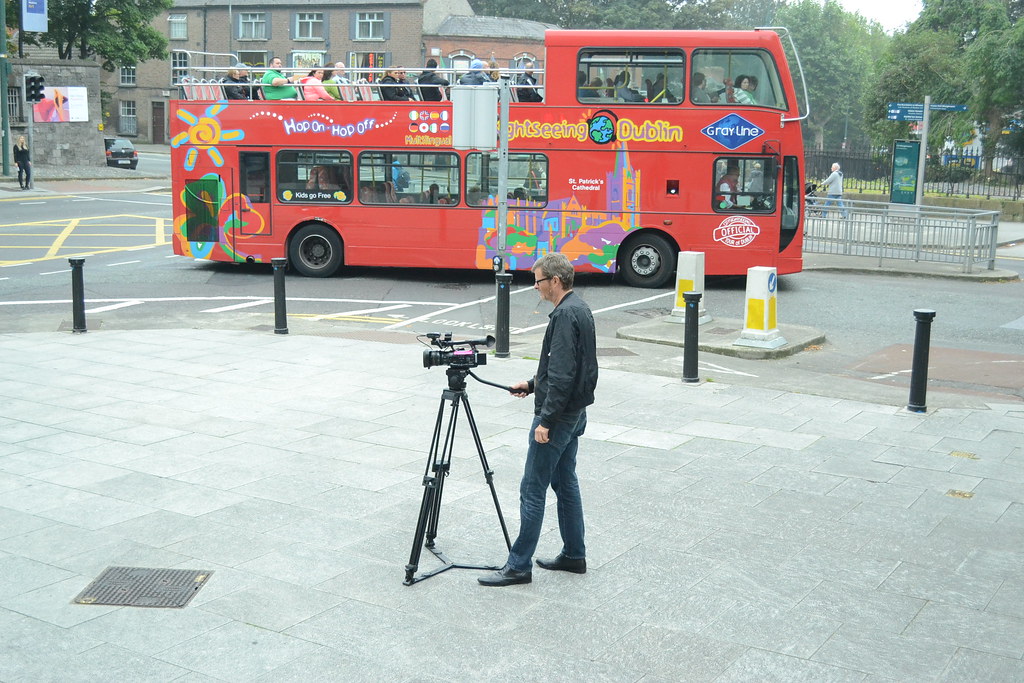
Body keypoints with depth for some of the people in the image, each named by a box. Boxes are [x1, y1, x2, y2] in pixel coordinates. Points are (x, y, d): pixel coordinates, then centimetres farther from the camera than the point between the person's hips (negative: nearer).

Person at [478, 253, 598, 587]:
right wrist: (533, 385, 22)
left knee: (533, 489, -4)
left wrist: (546, 420, -23)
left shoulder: (565, 315, -20)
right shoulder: (579, 308, 11)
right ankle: (574, 555, 24)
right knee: (565, 482, 16)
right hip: (574, 413, 11)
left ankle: (519, 565, 2)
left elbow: (563, 374, -25)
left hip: (558, 417, -10)